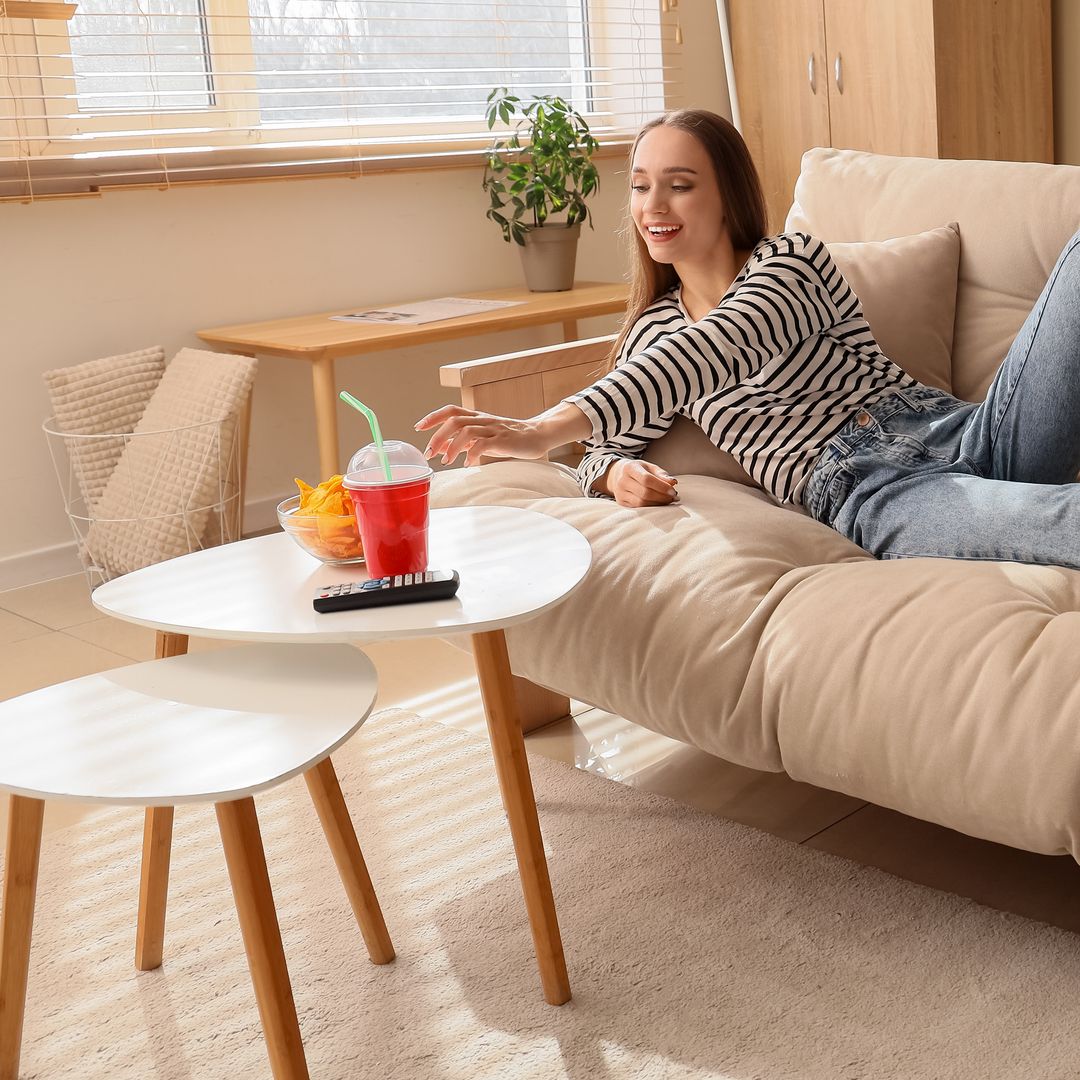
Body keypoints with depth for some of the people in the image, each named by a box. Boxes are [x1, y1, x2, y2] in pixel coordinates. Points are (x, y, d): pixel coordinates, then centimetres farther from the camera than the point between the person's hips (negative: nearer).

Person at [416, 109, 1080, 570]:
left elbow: (714, 351, -17)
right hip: (863, 492, 1)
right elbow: (606, 450, 22)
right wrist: (616, 472, -8)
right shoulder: (650, 332, 21)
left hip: (962, 435, 0)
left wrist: (548, 429, -31)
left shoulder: (793, 259, 5)